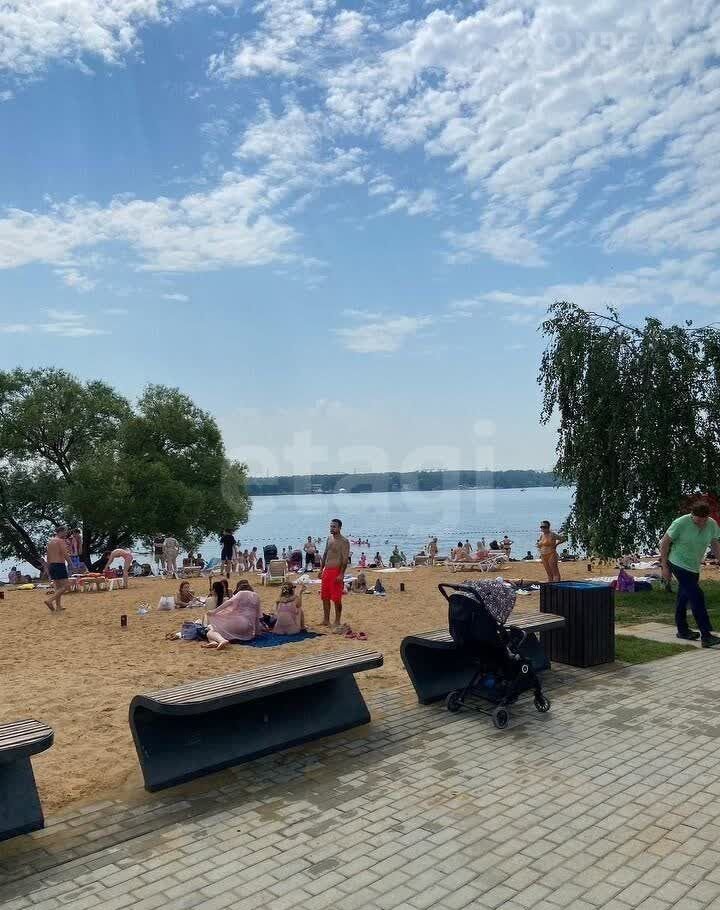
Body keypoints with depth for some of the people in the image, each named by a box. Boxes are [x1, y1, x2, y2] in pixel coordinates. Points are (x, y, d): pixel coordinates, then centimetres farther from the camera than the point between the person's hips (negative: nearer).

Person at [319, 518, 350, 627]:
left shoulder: (344, 541, -9)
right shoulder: (329, 539, 14)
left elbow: (345, 559, -15)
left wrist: (341, 574, -21)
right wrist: (321, 569, 15)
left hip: (336, 572, -7)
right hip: (326, 571, 7)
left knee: (337, 599, -3)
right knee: (325, 597, 11)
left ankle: (337, 621, 7)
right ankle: (326, 620, 21)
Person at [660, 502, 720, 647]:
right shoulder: (681, 523, -20)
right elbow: (664, 542, -12)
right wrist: (664, 566, -10)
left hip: (694, 567, 6)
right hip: (679, 564, -6)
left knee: (684, 597, 18)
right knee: (697, 596, -13)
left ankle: (683, 630, 30)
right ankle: (706, 636, -12)